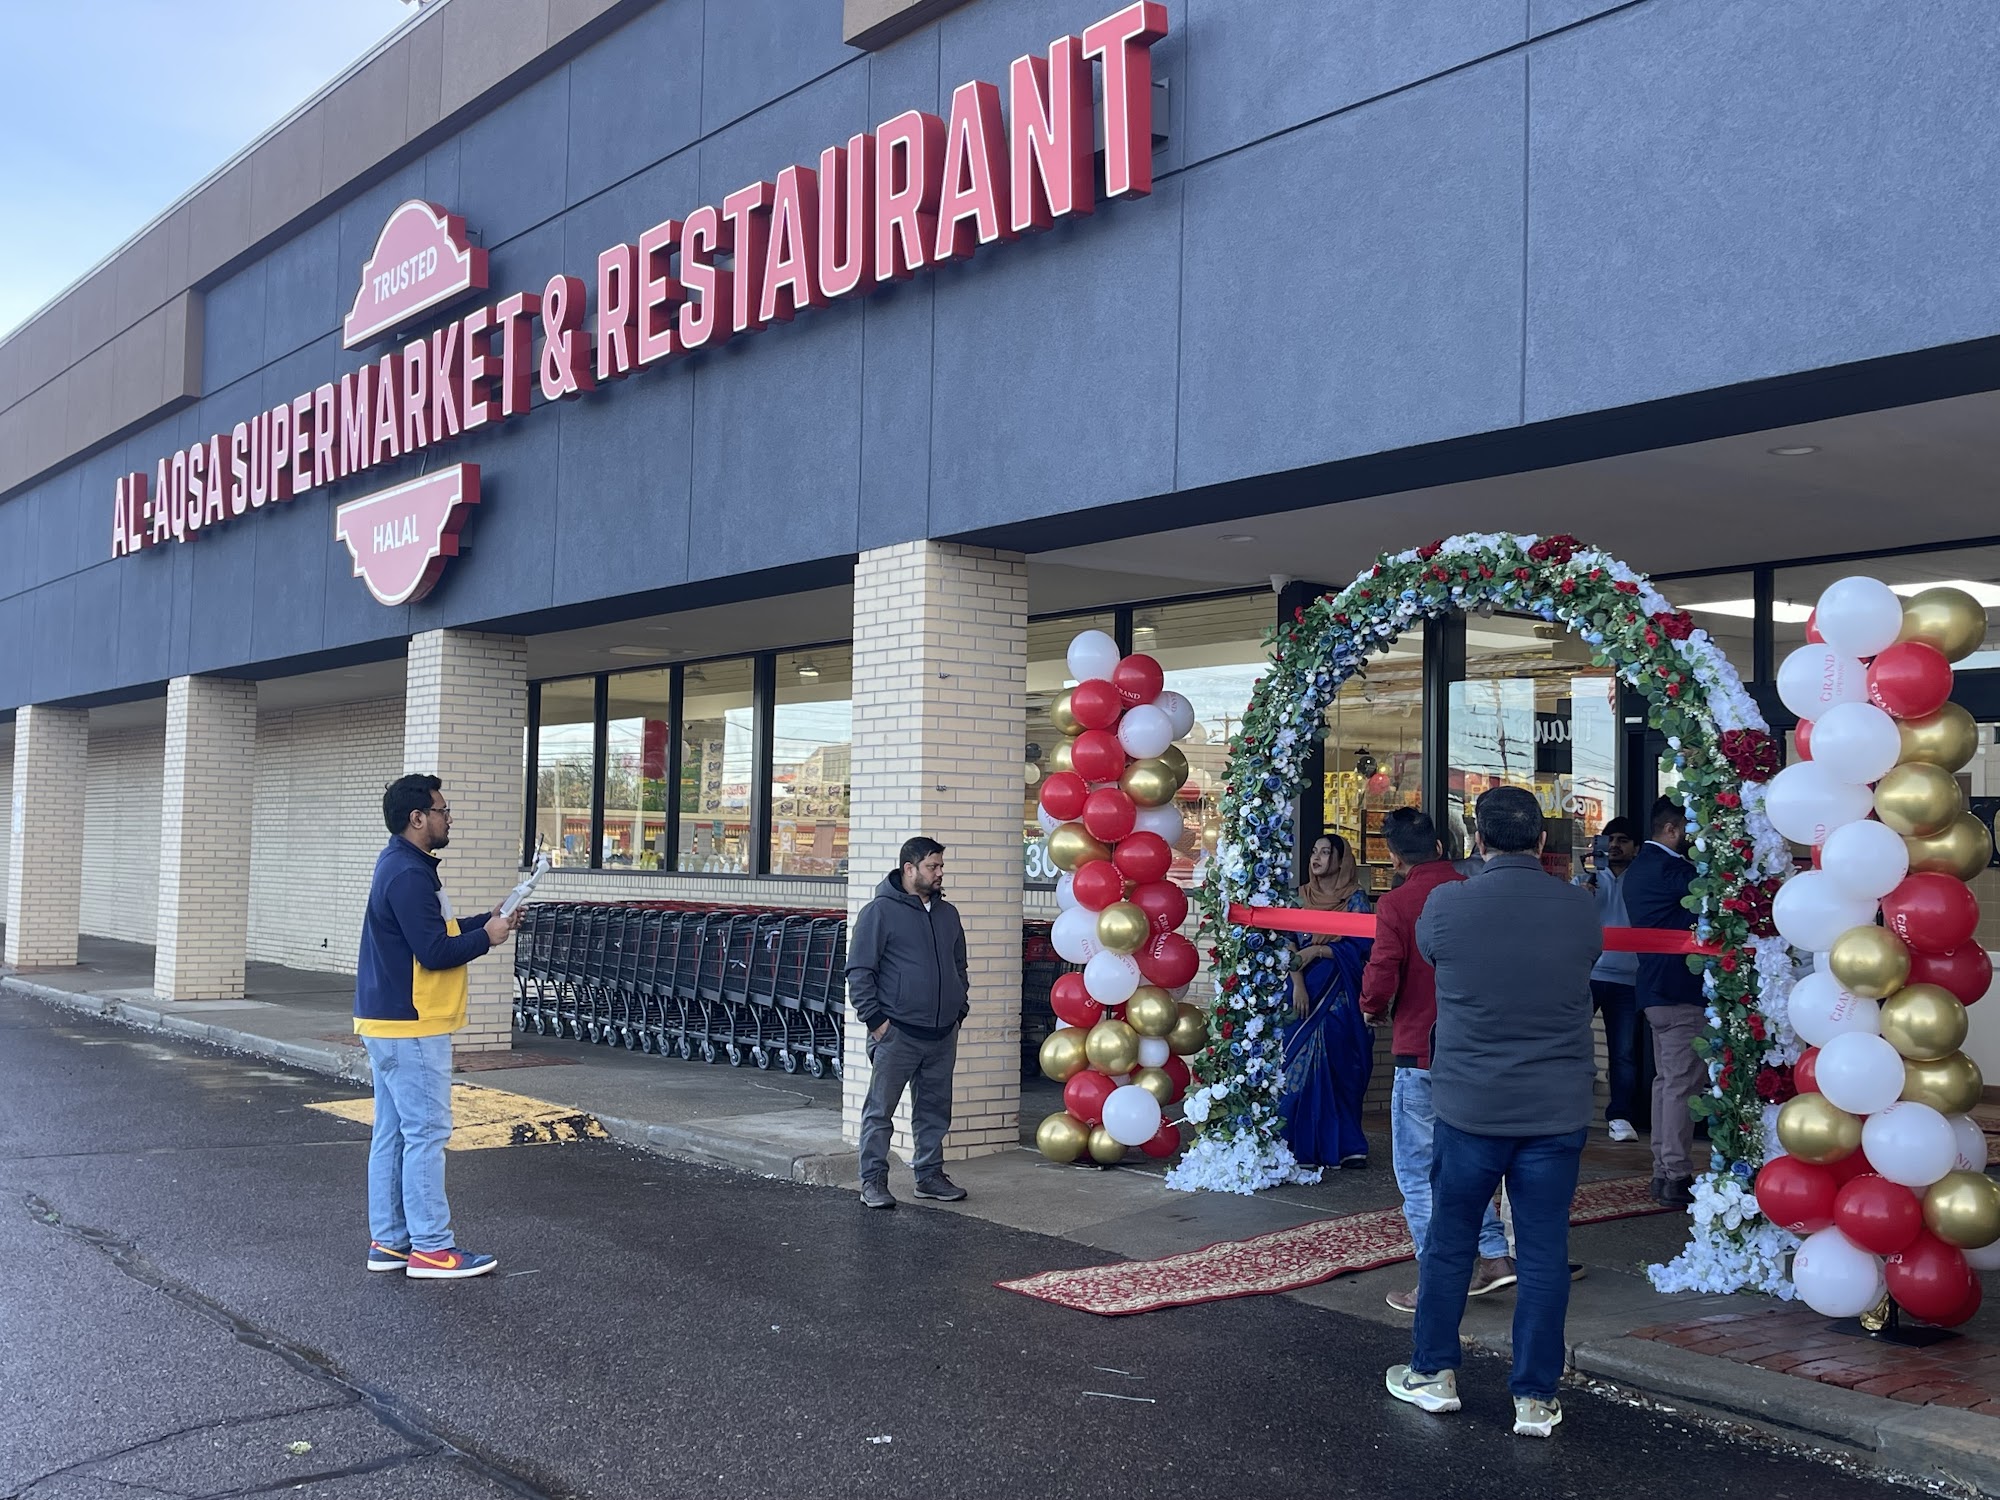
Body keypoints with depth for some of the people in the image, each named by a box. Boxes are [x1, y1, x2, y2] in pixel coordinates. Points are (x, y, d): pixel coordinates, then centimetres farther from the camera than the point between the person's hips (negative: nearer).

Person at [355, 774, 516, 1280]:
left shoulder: (403, 866, 14)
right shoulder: (409, 875, -19)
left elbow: (433, 935, 18)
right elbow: (435, 952, -22)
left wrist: (486, 921, 8)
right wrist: (487, 938, -9)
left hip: (389, 1024, 11)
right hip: (410, 1028, -11)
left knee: (393, 1133, 12)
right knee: (426, 1133, -6)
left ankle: (389, 1241, 18)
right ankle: (431, 1248, -1)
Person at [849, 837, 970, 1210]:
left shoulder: (948, 914, 14)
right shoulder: (880, 911, -6)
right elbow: (859, 970, -7)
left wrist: (959, 1009, 16)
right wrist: (874, 1018, -12)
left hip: (942, 1035, 6)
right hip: (897, 1033, -6)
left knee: (935, 1110, 12)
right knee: (880, 1109, 0)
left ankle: (930, 1175, 23)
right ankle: (873, 1181, 7)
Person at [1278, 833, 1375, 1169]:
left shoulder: (1355, 898, 2)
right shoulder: (1301, 897, 10)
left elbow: (1360, 946, -6)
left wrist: (1317, 951, -12)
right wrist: (1297, 984, -10)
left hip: (1340, 997, -2)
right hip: (1303, 994, 2)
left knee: (1339, 1069, -1)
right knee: (1298, 1068, 0)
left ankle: (1345, 1145, 5)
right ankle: (1302, 1144, 7)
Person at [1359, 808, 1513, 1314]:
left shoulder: (1398, 903, -14)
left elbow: (1381, 979, -17)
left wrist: (1373, 1009, 3)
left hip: (1421, 1052, -6)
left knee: (1418, 1171, 5)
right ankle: (1495, 1255, 20)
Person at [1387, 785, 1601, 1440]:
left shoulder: (1445, 907, -11)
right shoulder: (1581, 909, -5)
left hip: (1469, 1107, -1)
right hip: (1558, 1109, 1)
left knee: (1448, 1240, 14)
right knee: (1544, 1252, 9)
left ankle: (1433, 1373, 27)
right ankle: (1535, 1397, 17)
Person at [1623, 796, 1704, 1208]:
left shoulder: (1638, 868, 16)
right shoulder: (1670, 868, -17)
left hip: (1655, 988, 11)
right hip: (1681, 989, -11)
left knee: (1666, 1079, 15)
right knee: (1683, 1084, -7)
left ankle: (1663, 1172, 19)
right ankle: (1677, 1178, -6)